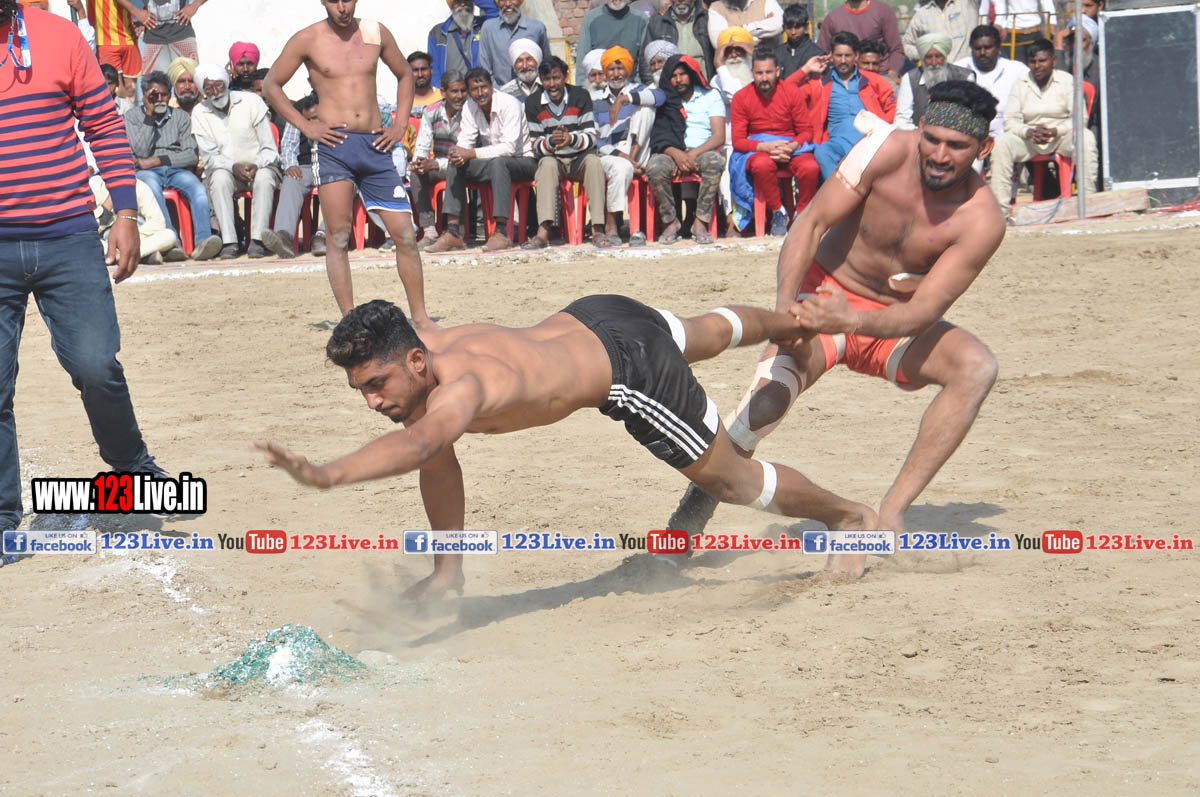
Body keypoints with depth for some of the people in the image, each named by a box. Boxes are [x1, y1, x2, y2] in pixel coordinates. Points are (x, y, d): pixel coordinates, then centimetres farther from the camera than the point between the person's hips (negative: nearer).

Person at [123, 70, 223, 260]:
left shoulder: (181, 117, 18)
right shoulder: (132, 116, 13)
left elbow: (192, 156, 6)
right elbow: (141, 152, -3)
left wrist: (158, 160, -6)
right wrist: (150, 115, -5)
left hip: (176, 169, 2)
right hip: (147, 172, -2)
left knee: (198, 189, -32)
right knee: (152, 188, -39)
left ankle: (202, 241, -51)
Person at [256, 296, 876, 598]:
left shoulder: (460, 385, -43)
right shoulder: (415, 352, -18)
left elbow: (423, 444, -66)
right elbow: (436, 458, -3)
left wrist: (326, 474, -79)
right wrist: (446, 567, -2)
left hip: (630, 363, -8)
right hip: (583, 320, 8)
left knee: (727, 477, 10)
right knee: (702, 335, 38)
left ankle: (849, 515, 36)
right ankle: (785, 321, 72)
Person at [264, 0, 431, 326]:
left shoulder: (376, 33, 10)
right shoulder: (308, 39, 2)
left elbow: (404, 75, 23)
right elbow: (271, 85, 7)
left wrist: (400, 125, 11)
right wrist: (306, 126, -2)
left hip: (375, 144, 2)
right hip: (334, 143, -2)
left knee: (405, 234, -2)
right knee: (337, 236, -7)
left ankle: (420, 317, 6)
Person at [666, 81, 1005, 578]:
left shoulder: (982, 220, -21)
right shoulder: (886, 151, -19)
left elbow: (923, 312, -25)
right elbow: (812, 223, -17)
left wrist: (852, 321, -44)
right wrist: (786, 307, -32)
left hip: (892, 322, 1)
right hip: (823, 291, -1)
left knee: (977, 368, -28)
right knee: (767, 401, -28)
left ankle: (891, 513, -29)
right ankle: (695, 509, -3)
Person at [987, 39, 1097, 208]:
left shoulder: (1067, 80, 0)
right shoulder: (1021, 84, 6)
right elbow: (1010, 121, -1)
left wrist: (1055, 131, -23)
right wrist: (1029, 132, -22)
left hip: (1062, 136, -2)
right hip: (1028, 139, 2)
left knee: (1086, 138, -34)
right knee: (1001, 144, -27)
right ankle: (1000, 204, -29)